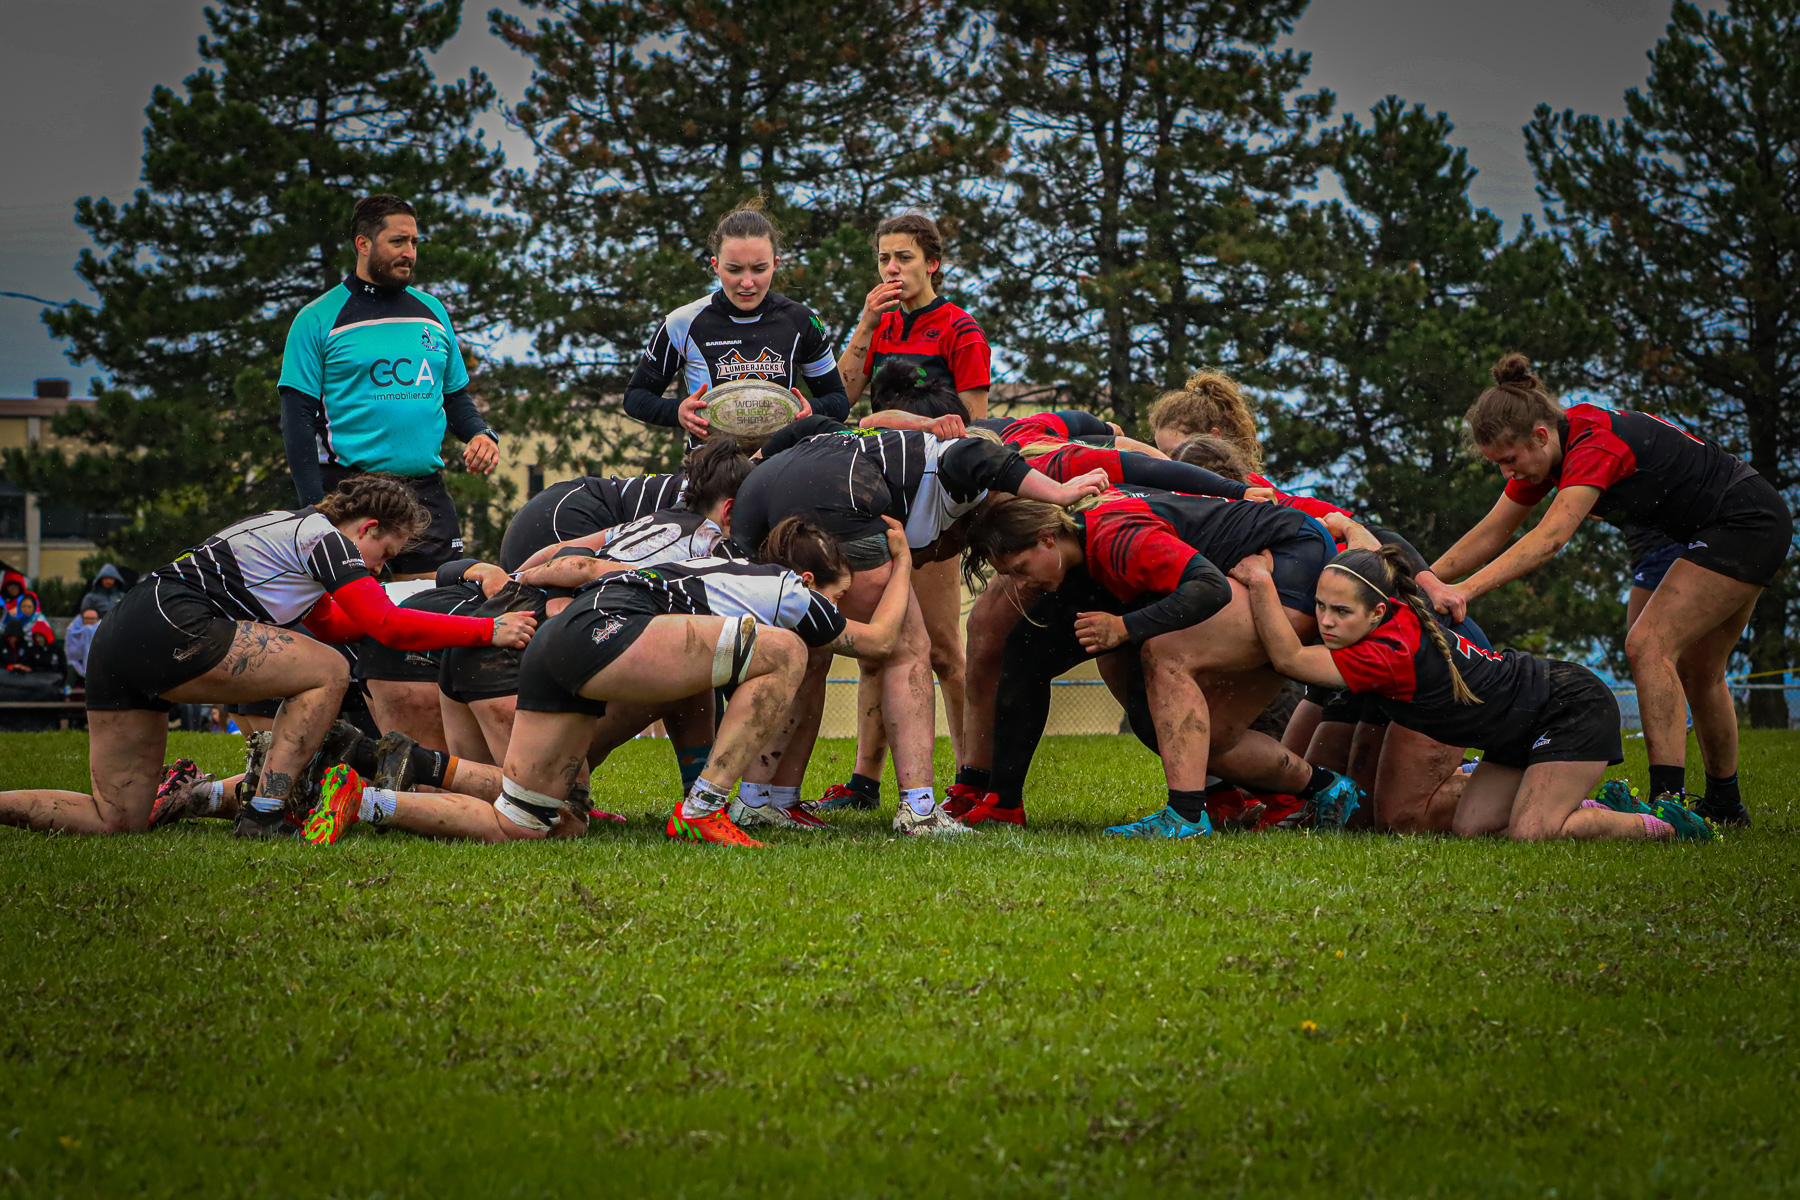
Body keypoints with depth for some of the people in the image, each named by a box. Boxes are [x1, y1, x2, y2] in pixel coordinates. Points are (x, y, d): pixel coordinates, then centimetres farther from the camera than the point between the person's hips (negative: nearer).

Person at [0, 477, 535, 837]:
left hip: (116, 640, 10)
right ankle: (261, 822, -8)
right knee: (327, 672, -3)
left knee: (120, 820, 7)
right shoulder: (323, 535, -1)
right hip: (169, 626, -10)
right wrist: (490, 631, -6)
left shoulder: (294, 530, 27)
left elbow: (329, 623, 40)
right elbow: (390, 627, -9)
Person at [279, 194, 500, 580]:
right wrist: (315, 507, -12)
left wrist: (481, 434, 1)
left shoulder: (432, 312, 15)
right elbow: (298, 418, -3)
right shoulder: (318, 320, 0)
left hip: (428, 494, 4)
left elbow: (455, 396, 24)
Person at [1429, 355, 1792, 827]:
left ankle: (1669, 802, -23)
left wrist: (1466, 589, -50)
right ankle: (1725, 805, 28)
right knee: (1696, 672, 16)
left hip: (1750, 523, -10)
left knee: (1649, 644, -18)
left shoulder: (1594, 443, -30)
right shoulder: (1544, 450, -3)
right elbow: (1491, 534, 4)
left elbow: (1549, 538, -42)